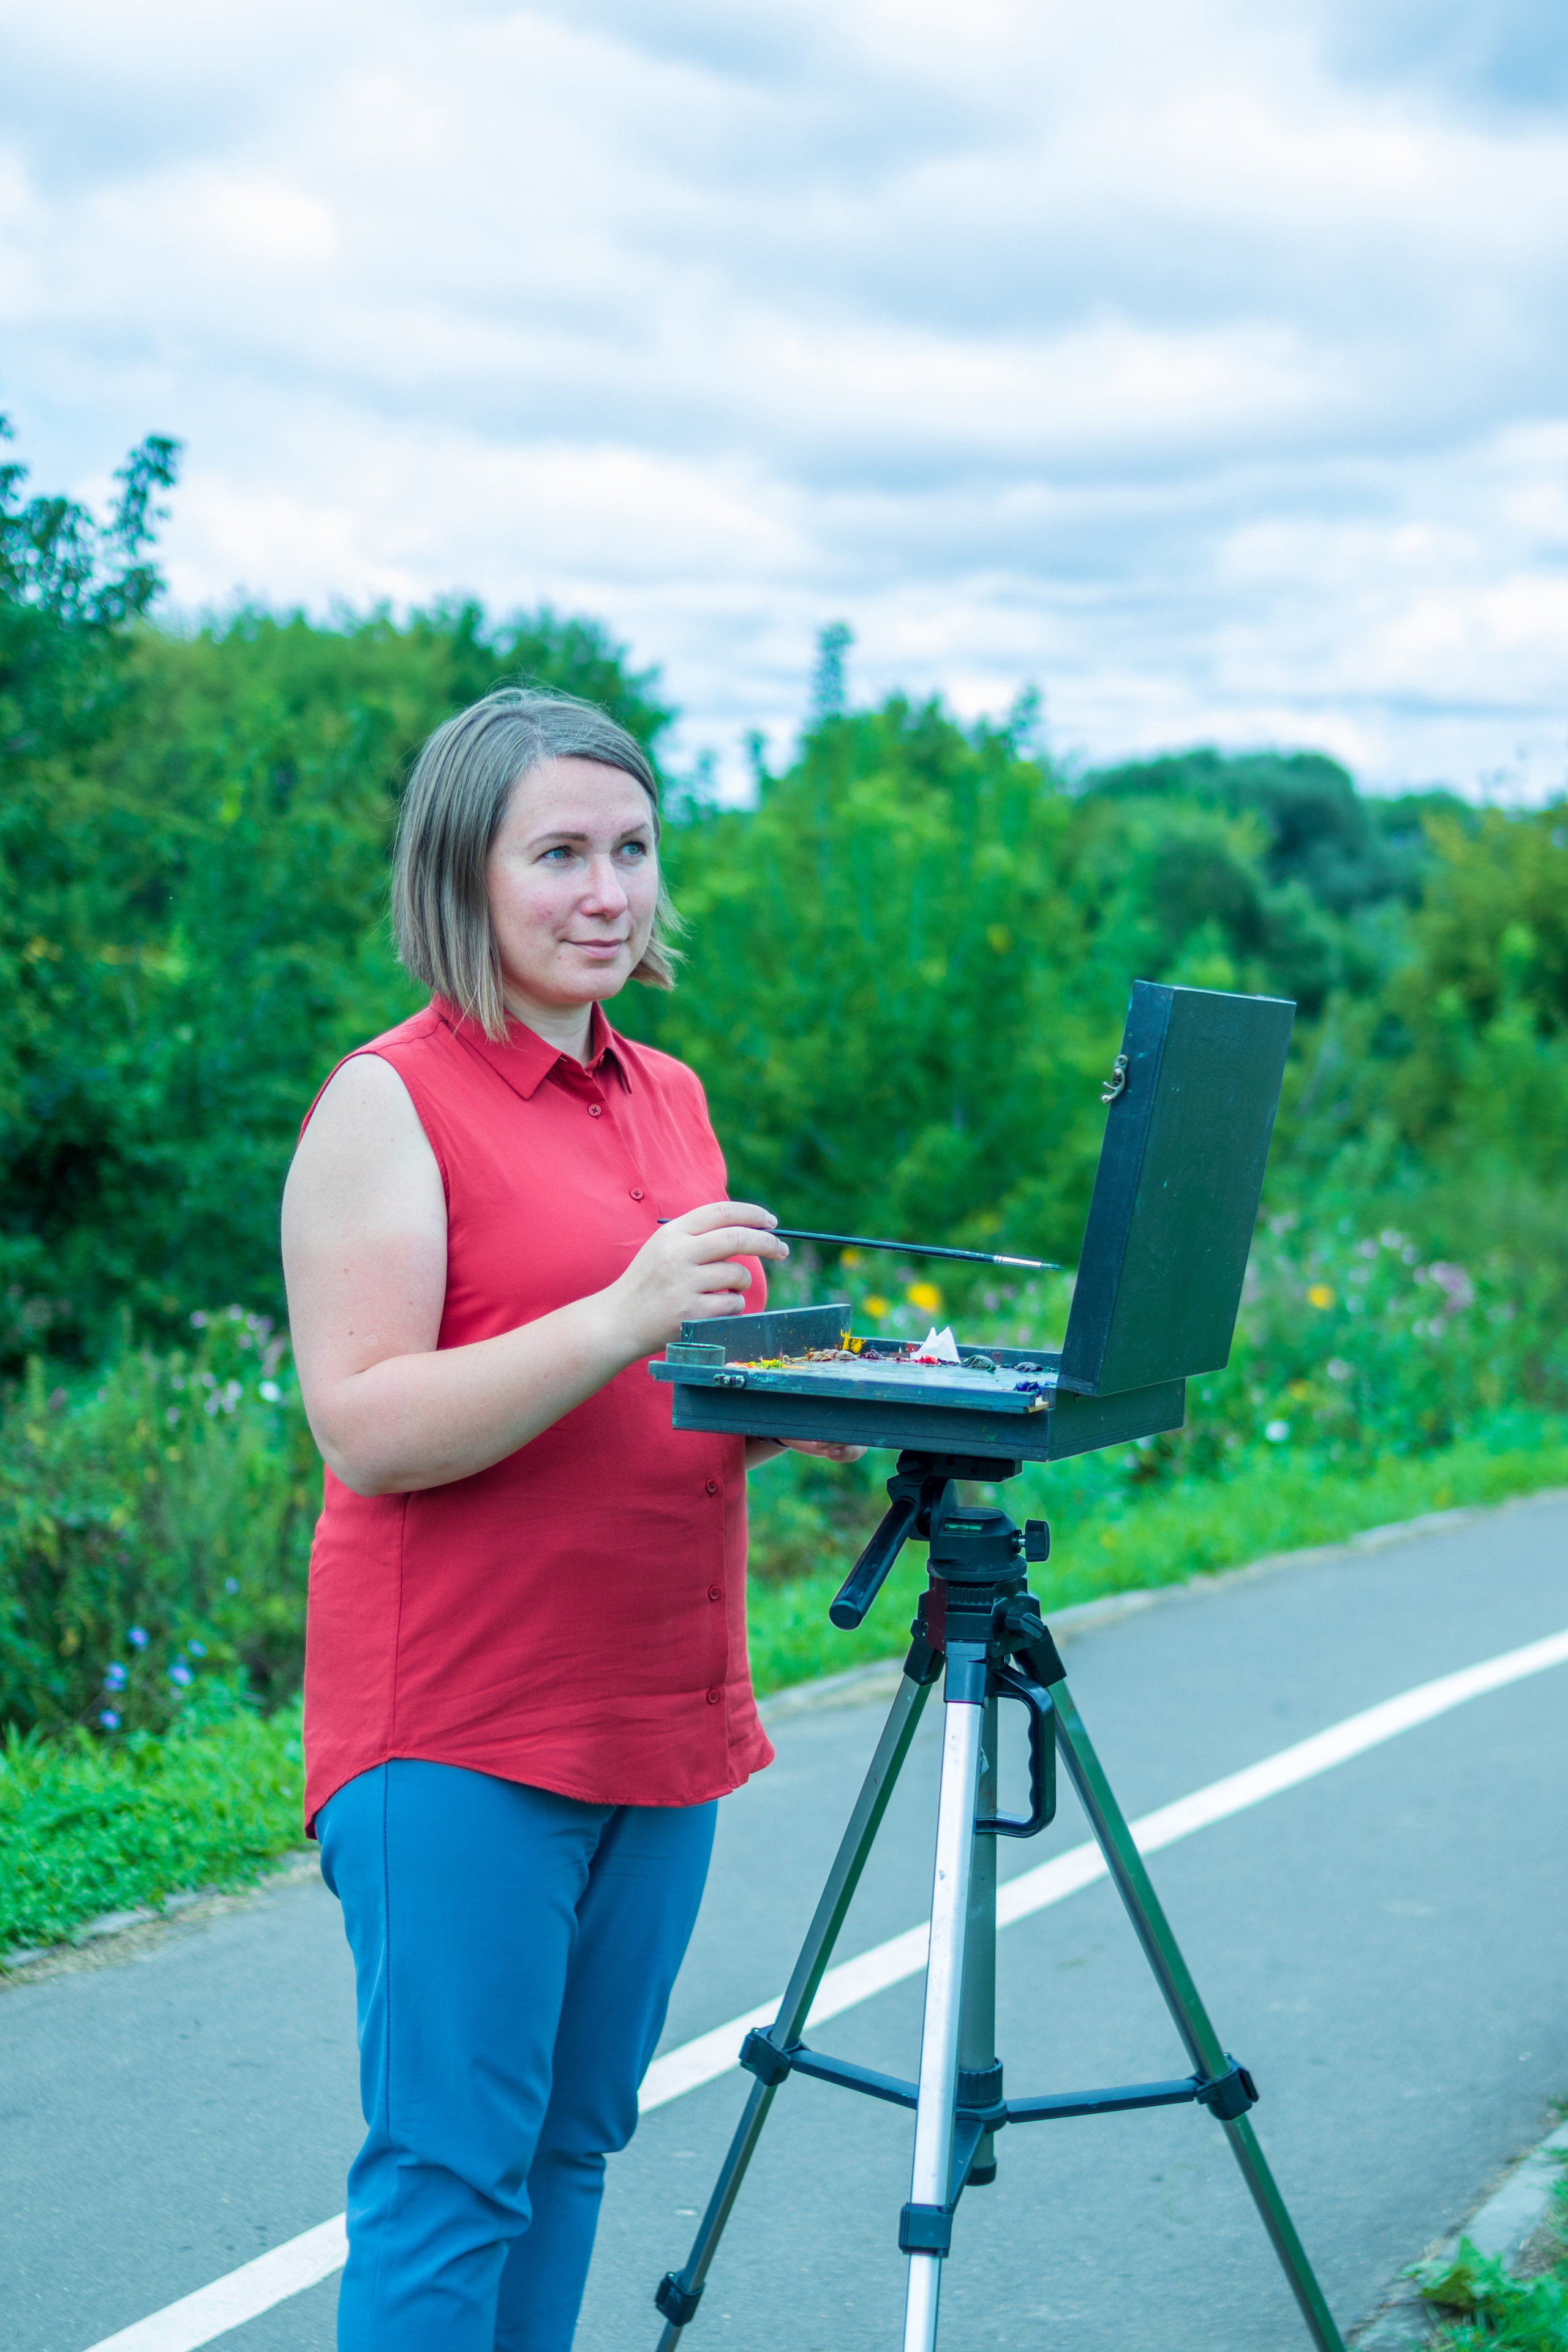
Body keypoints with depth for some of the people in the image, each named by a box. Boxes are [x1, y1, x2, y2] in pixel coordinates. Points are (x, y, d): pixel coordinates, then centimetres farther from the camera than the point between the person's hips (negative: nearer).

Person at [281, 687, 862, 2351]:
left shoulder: (670, 1099, 14)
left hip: (661, 1716, 7)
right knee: (451, 2167, -4)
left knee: (572, 2146, 13)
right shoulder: (390, 1102, -8)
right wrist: (622, 1319, -26)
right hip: (460, 1730, -7)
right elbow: (365, 1427, -16)